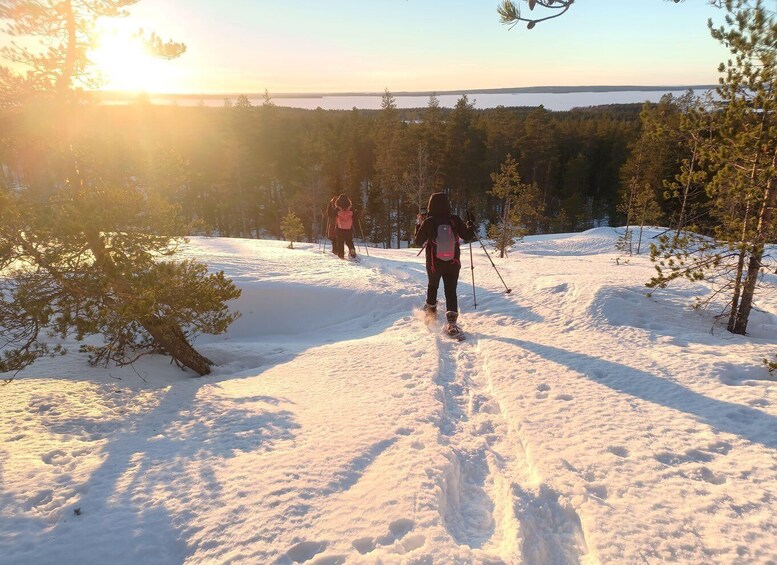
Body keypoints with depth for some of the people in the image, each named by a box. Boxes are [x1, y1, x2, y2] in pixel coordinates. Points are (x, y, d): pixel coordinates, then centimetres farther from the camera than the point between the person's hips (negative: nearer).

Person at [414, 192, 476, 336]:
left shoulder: (428, 222, -13)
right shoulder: (455, 220, -11)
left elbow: (419, 241, 0)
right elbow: (467, 236, -2)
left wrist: (419, 224, 12)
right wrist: (471, 226, 18)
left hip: (434, 264, 0)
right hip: (453, 263, 0)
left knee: (433, 286, 26)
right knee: (451, 291, 3)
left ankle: (431, 310, 43)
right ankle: (451, 322, -11)